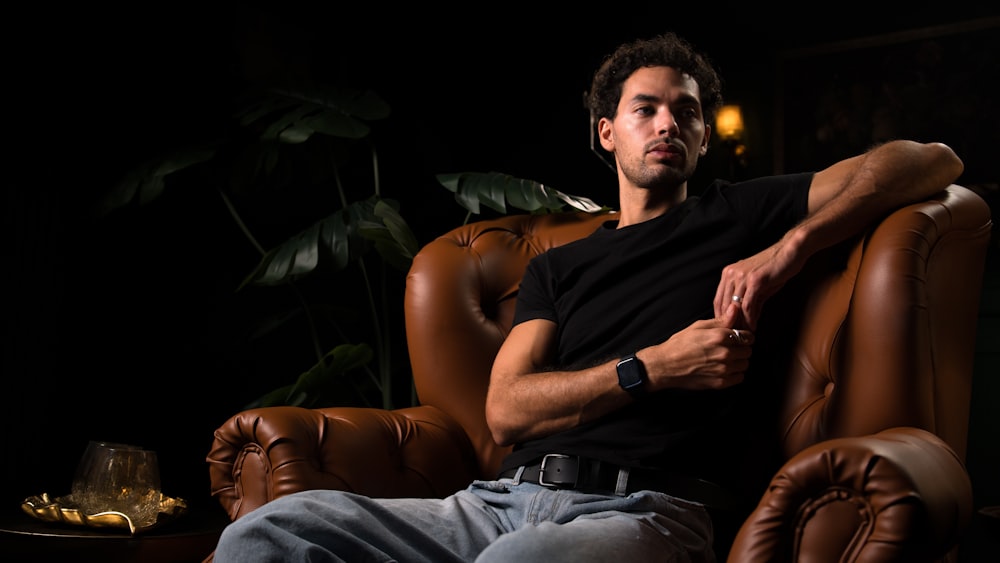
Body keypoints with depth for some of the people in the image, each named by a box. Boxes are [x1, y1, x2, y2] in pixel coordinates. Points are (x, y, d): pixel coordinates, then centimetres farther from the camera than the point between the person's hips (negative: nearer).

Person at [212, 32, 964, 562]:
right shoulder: (558, 266, 27)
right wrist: (654, 368, -2)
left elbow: (933, 161, 13)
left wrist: (787, 250, -1)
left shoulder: (736, 217, 18)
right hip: (505, 498, 4)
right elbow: (506, 410, 11)